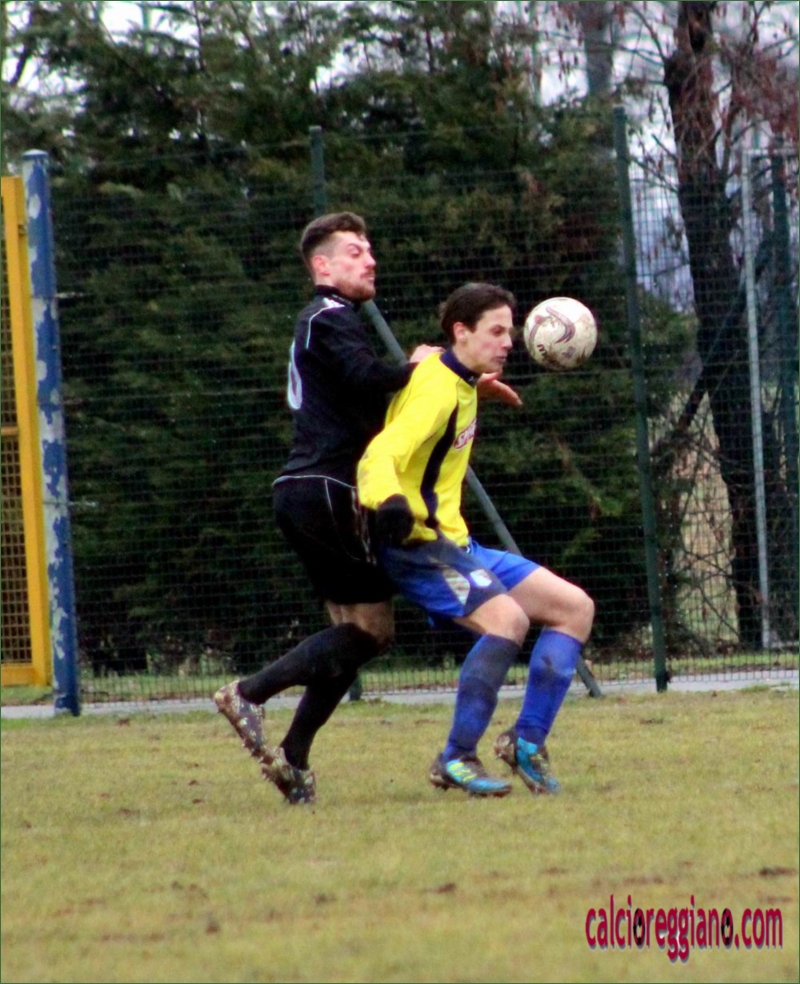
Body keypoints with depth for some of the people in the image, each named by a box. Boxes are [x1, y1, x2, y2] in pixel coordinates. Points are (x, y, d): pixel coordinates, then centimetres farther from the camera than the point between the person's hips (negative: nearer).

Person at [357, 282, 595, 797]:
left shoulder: (461, 383, 11)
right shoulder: (437, 391, -19)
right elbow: (381, 455, -34)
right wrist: (390, 502, -53)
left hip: (454, 542, 10)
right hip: (420, 544, -10)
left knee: (575, 607, 6)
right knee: (507, 617, -32)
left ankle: (528, 741, 7)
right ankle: (457, 759, -23)